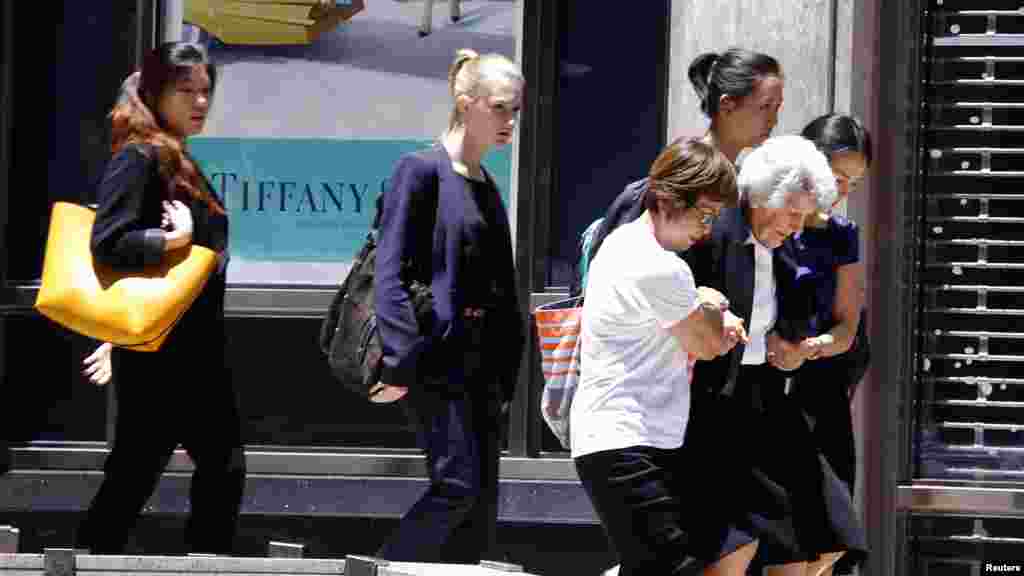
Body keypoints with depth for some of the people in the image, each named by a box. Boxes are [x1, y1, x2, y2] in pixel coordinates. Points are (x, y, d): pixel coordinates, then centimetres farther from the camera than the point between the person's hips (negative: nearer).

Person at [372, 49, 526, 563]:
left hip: (480, 360, 8)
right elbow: (390, 270, -13)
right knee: (457, 483, -17)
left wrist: (504, 379, 18)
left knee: (483, 502, 3)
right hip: (435, 355, -8)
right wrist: (399, 362, -20)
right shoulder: (422, 170, -7)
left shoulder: (487, 187, 17)